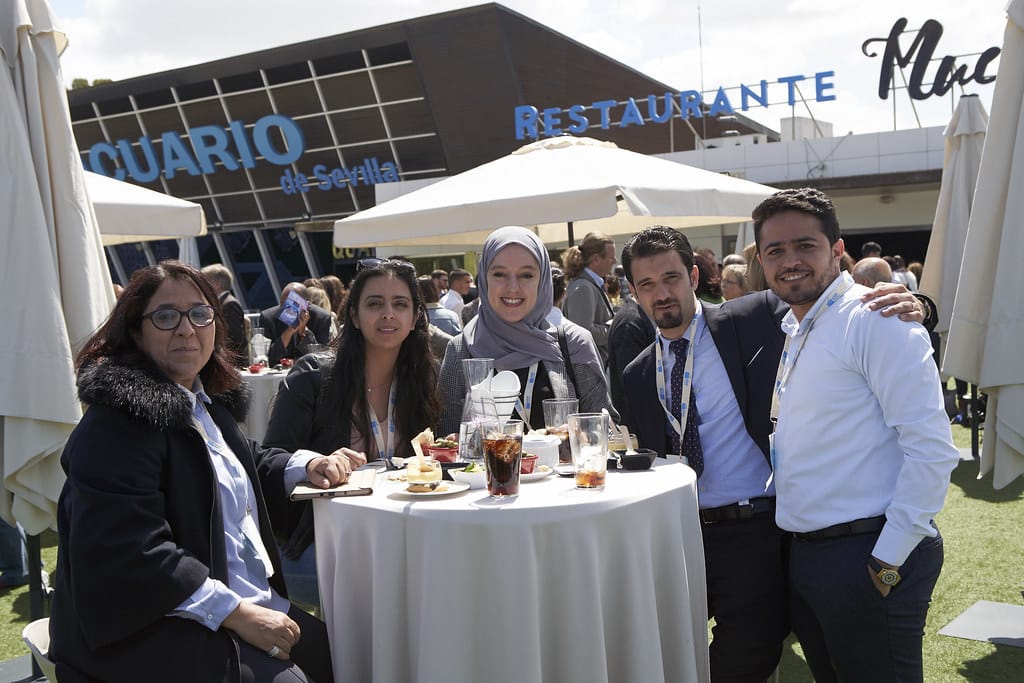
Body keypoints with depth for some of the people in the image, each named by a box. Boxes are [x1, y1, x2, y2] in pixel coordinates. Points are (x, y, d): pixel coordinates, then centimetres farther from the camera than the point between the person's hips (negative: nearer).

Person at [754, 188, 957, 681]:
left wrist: (889, 559, -18)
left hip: (871, 558, -8)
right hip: (804, 554, 8)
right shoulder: (791, 330, 11)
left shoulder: (874, 320, -14)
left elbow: (932, 448, -19)